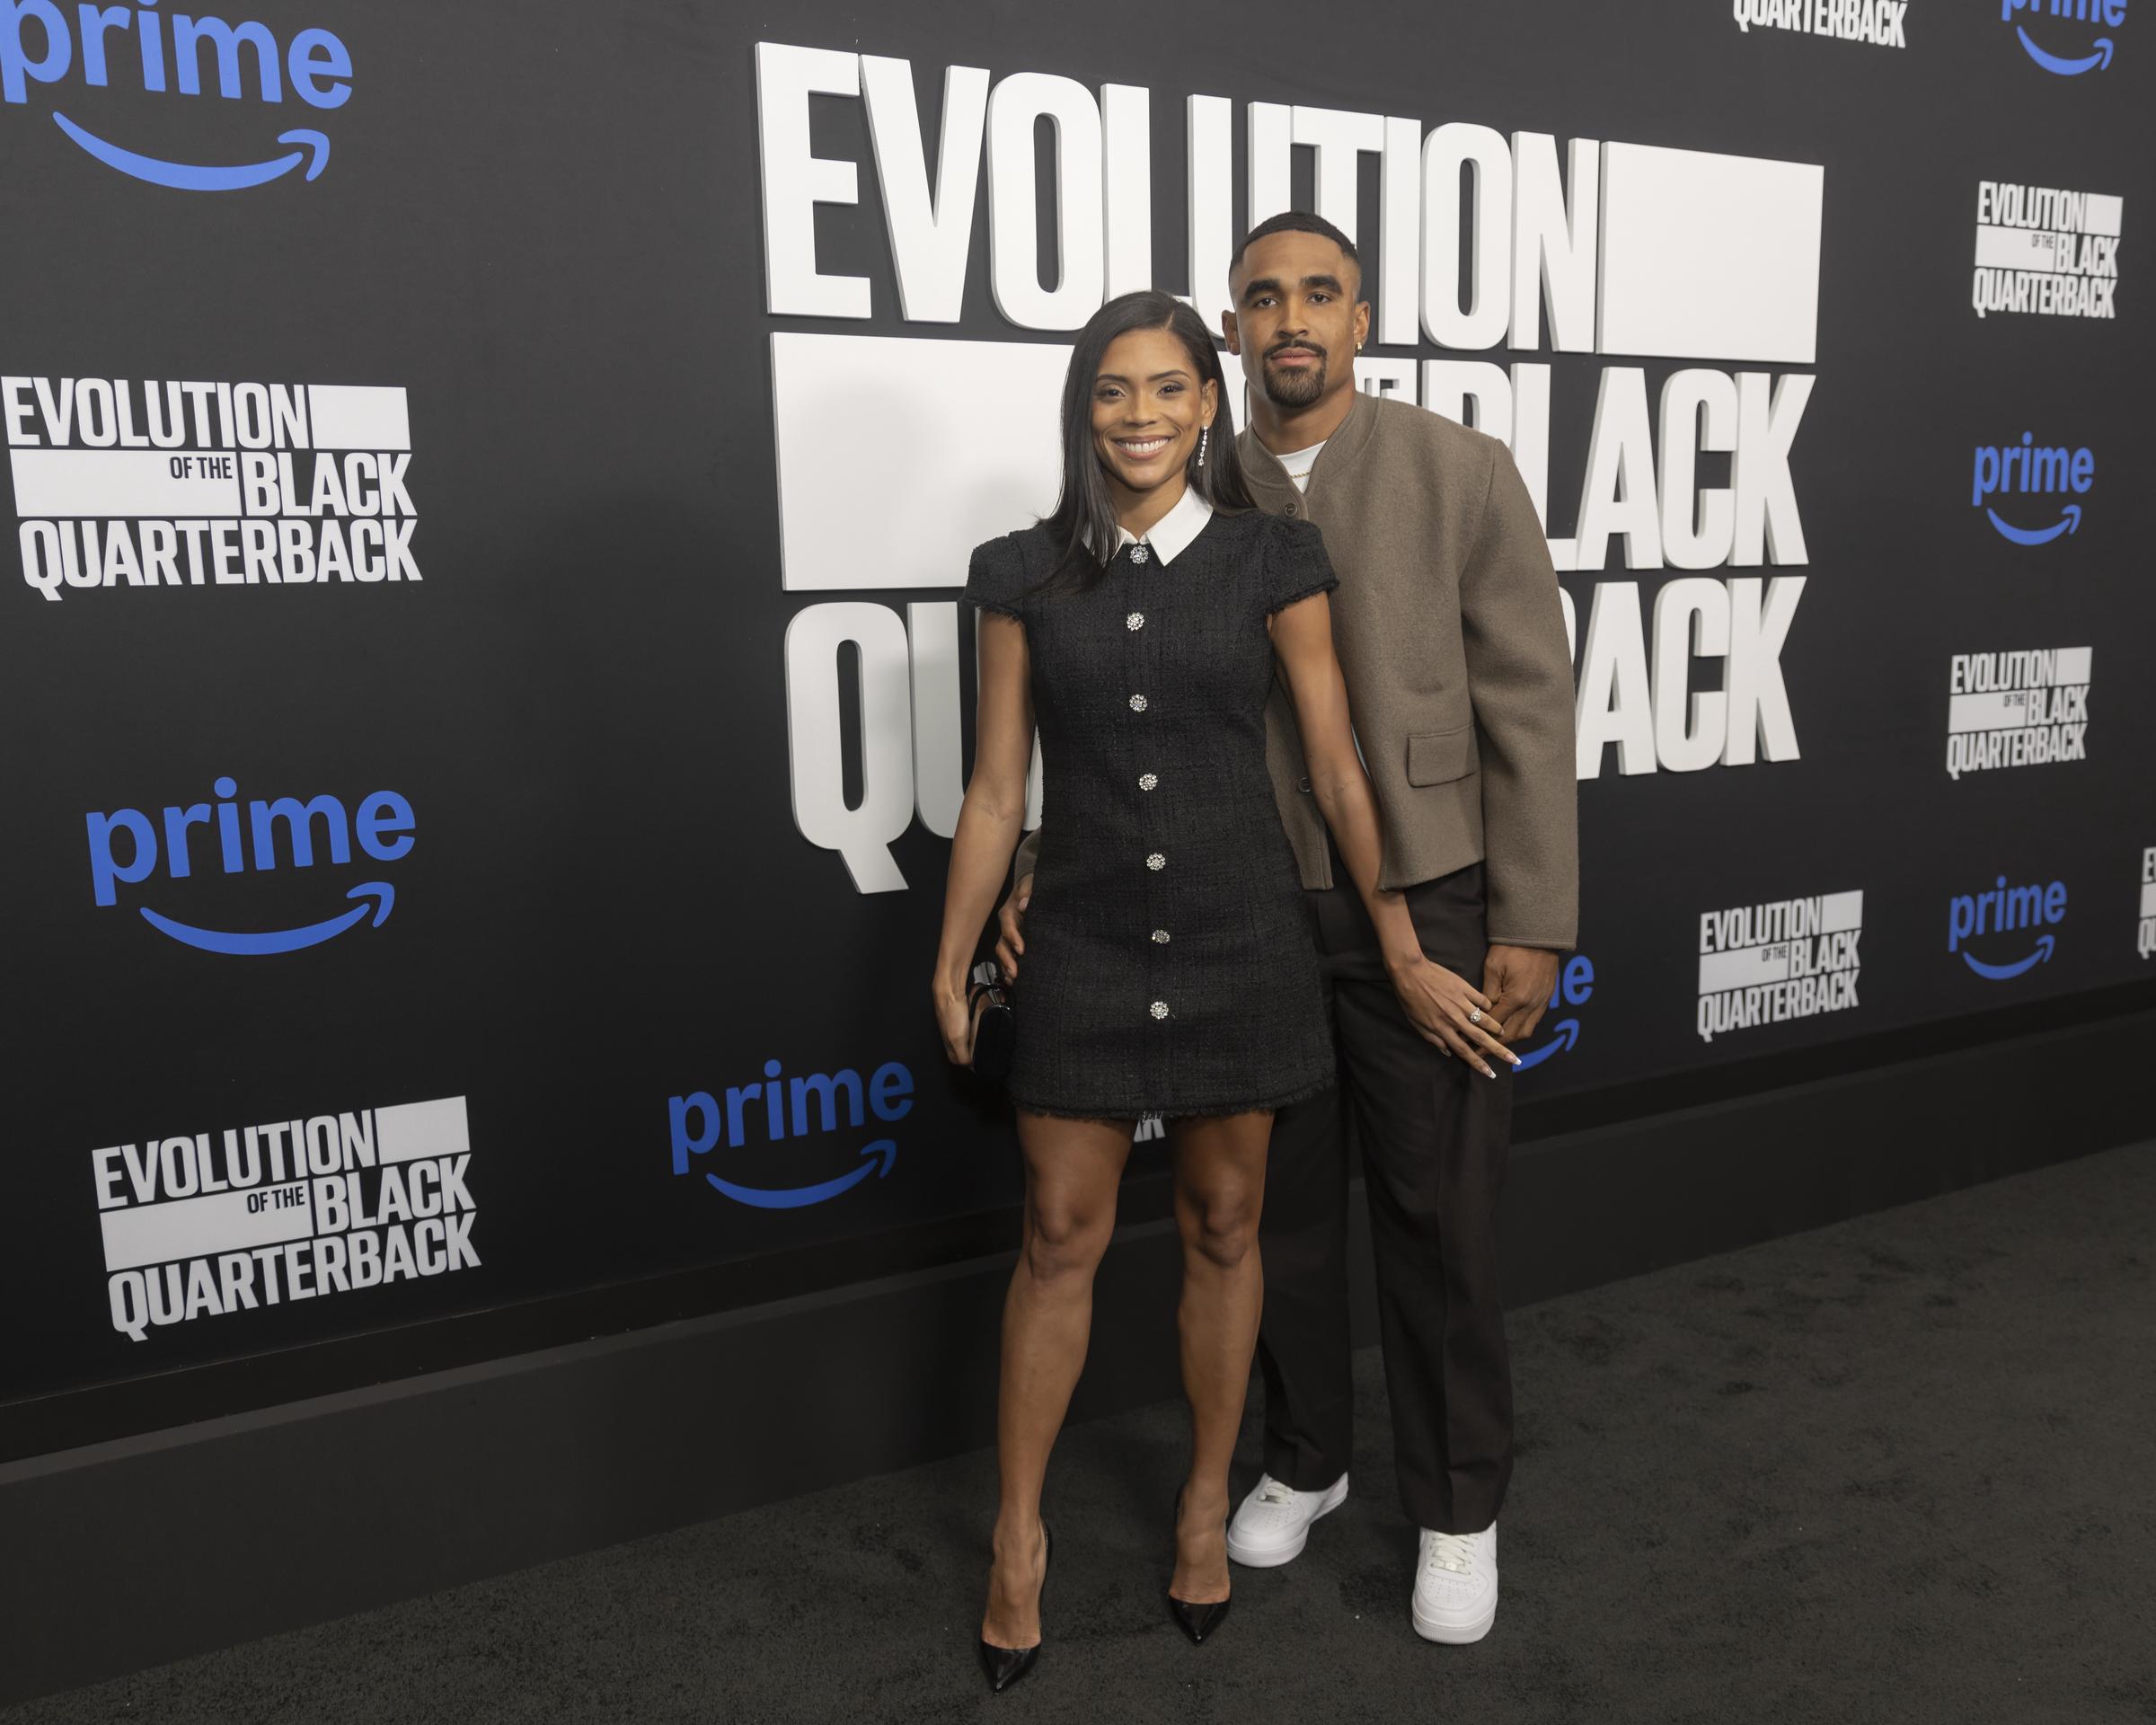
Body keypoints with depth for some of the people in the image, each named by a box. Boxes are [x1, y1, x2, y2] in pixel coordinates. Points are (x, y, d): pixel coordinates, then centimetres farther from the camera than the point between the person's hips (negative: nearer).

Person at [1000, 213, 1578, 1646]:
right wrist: (1050, 863, -6)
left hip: (1422, 906, -2)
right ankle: (1306, 1459, 38)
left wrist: (1532, 924, -10)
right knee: (1281, 1204, 16)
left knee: (1438, 1215, 8)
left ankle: (1459, 1506, 29)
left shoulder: (1463, 474, -5)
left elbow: (1530, 707, -6)